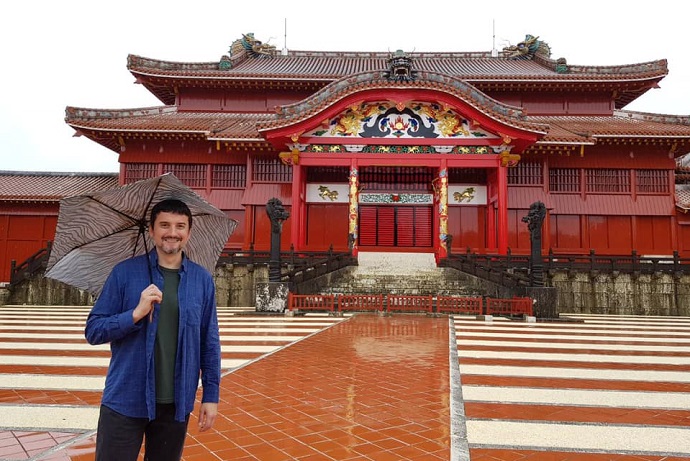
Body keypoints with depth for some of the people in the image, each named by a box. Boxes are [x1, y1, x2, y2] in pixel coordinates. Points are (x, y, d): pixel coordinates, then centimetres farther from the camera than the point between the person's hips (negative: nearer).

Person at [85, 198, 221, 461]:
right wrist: (136, 313, -20)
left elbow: (210, 343, 4)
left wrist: (211, 395, 2)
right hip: (125, 402, -1)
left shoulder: (202, 280, 1)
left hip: (176, 404, 2)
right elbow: (93, 331, -4)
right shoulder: (124, 273, -3)